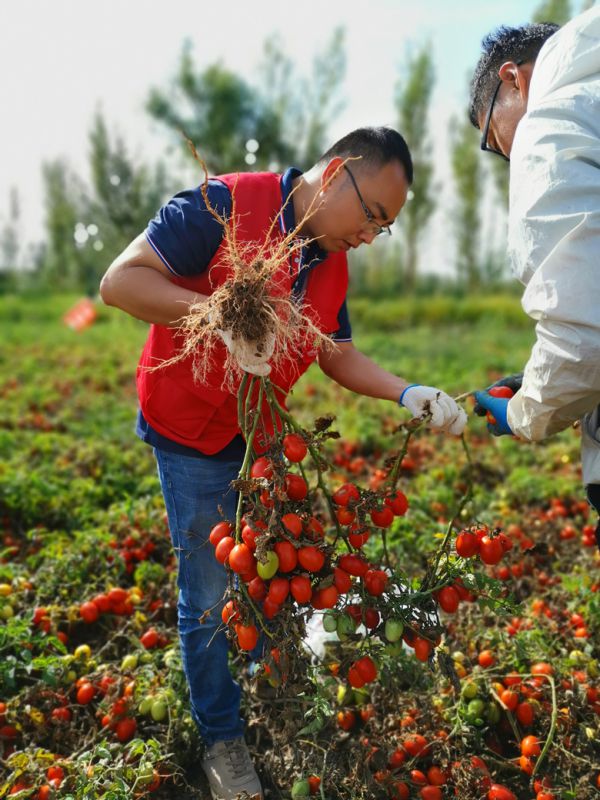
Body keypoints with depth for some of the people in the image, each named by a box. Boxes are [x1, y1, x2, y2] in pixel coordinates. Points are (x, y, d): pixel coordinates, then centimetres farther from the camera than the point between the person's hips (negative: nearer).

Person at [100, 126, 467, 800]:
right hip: (193, 435, -6)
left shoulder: (332, 267, 3)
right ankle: (222, 741, 25)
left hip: (263, 434, 7)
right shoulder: (224, 206, -21)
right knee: (210, 597, 2)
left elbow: (337, 355, 10)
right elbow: (120, 281, -23)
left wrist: (409, 396, -5)